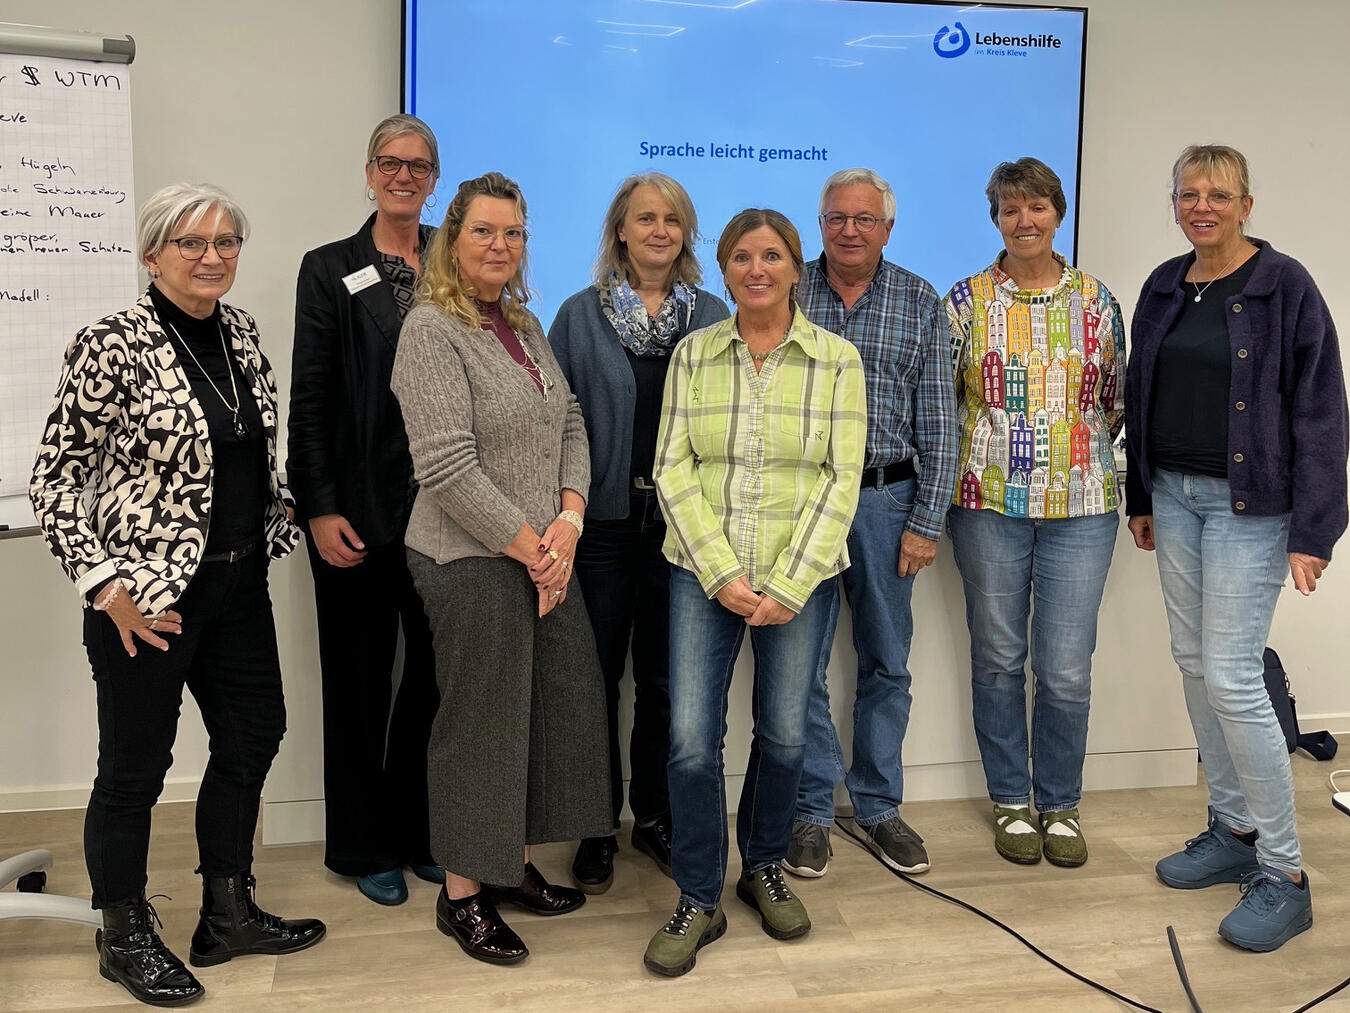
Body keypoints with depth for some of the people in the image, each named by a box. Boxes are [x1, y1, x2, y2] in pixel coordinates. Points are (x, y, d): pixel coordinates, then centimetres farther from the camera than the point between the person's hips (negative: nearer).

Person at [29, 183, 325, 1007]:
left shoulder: (241, 332, 5)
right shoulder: (113, 347, -15)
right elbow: (56, 478, -13)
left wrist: (285, 520, 14)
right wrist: (106, 585, -17)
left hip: (239, 581, 8)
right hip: (149, 595, -7)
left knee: (253, 735, 16)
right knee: (137, 763, 7)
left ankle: (229, 913, 34)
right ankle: (126, 939, 27)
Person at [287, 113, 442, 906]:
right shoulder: (330, 270, 2)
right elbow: (309, 400, -3)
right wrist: (320, 507, -10)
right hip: (359, 508, -2)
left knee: (434, 670, 8)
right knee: (360, 677, 8)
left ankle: (419, 832, 25)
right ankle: (363, 846, 23)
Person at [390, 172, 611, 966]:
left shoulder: (526, 327, 13)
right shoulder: (431, 330, -11)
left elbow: (571, 426, 12)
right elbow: (449, 466, -18)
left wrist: (568, 522, -5)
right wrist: (529, 548, -13)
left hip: (548, 555, 8)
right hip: (475, 562, -8)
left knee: (557, 708, 11)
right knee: (481, 722, 1)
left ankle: (514, 865, 28)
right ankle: (463, 894, 17)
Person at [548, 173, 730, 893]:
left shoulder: (712, 315, 7)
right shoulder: (580, 316, 3)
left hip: (681, 523, 1)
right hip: (602, 523, -1)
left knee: (666, 679, 8)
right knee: (596, 676, 6)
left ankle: (656, 818, 24)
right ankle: (596, 827, 20)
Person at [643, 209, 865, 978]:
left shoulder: (837, 359, 0)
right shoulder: (692, 354, 3)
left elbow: (842, 479, -5)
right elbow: (673, 469, -1)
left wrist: (789, 587, -12)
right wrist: (723, 574, -11)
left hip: (802, 577, 0)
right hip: (705, 573, 0)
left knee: (785, 734, 9)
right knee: (692, 738, -3)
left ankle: (764, 867, 34)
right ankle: (699, 901, 14)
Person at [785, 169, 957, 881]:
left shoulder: (921, 303, 3)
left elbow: (937, 420, 2)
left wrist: (927, 521, -4)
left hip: (886, 500, 1)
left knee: (887, 662, 10)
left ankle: (878, 804, 26)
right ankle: (811, 809, 19)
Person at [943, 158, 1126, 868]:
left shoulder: (1096, 301, 6)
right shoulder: (966, 300, 2)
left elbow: (1116, 400, 10)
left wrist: (1079, 446, -2)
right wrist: (966, 457, -4)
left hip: (1079, 507, 1)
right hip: (989, 503, 0)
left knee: (1066, 670, 2)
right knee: (998, 660, 9)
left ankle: (1060, 804, 22)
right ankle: (1011, 801, 26)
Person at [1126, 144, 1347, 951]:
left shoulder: (1285, 287, -10)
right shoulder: (1165, 287, 9)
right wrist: (1140, 497, 15)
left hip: (1249, 502, -6)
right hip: (1174, 495, 7)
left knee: (1231, 675, -9)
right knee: (1194, 664, 11)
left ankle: (1284, 873, 3)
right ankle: (1234, 830, 27)